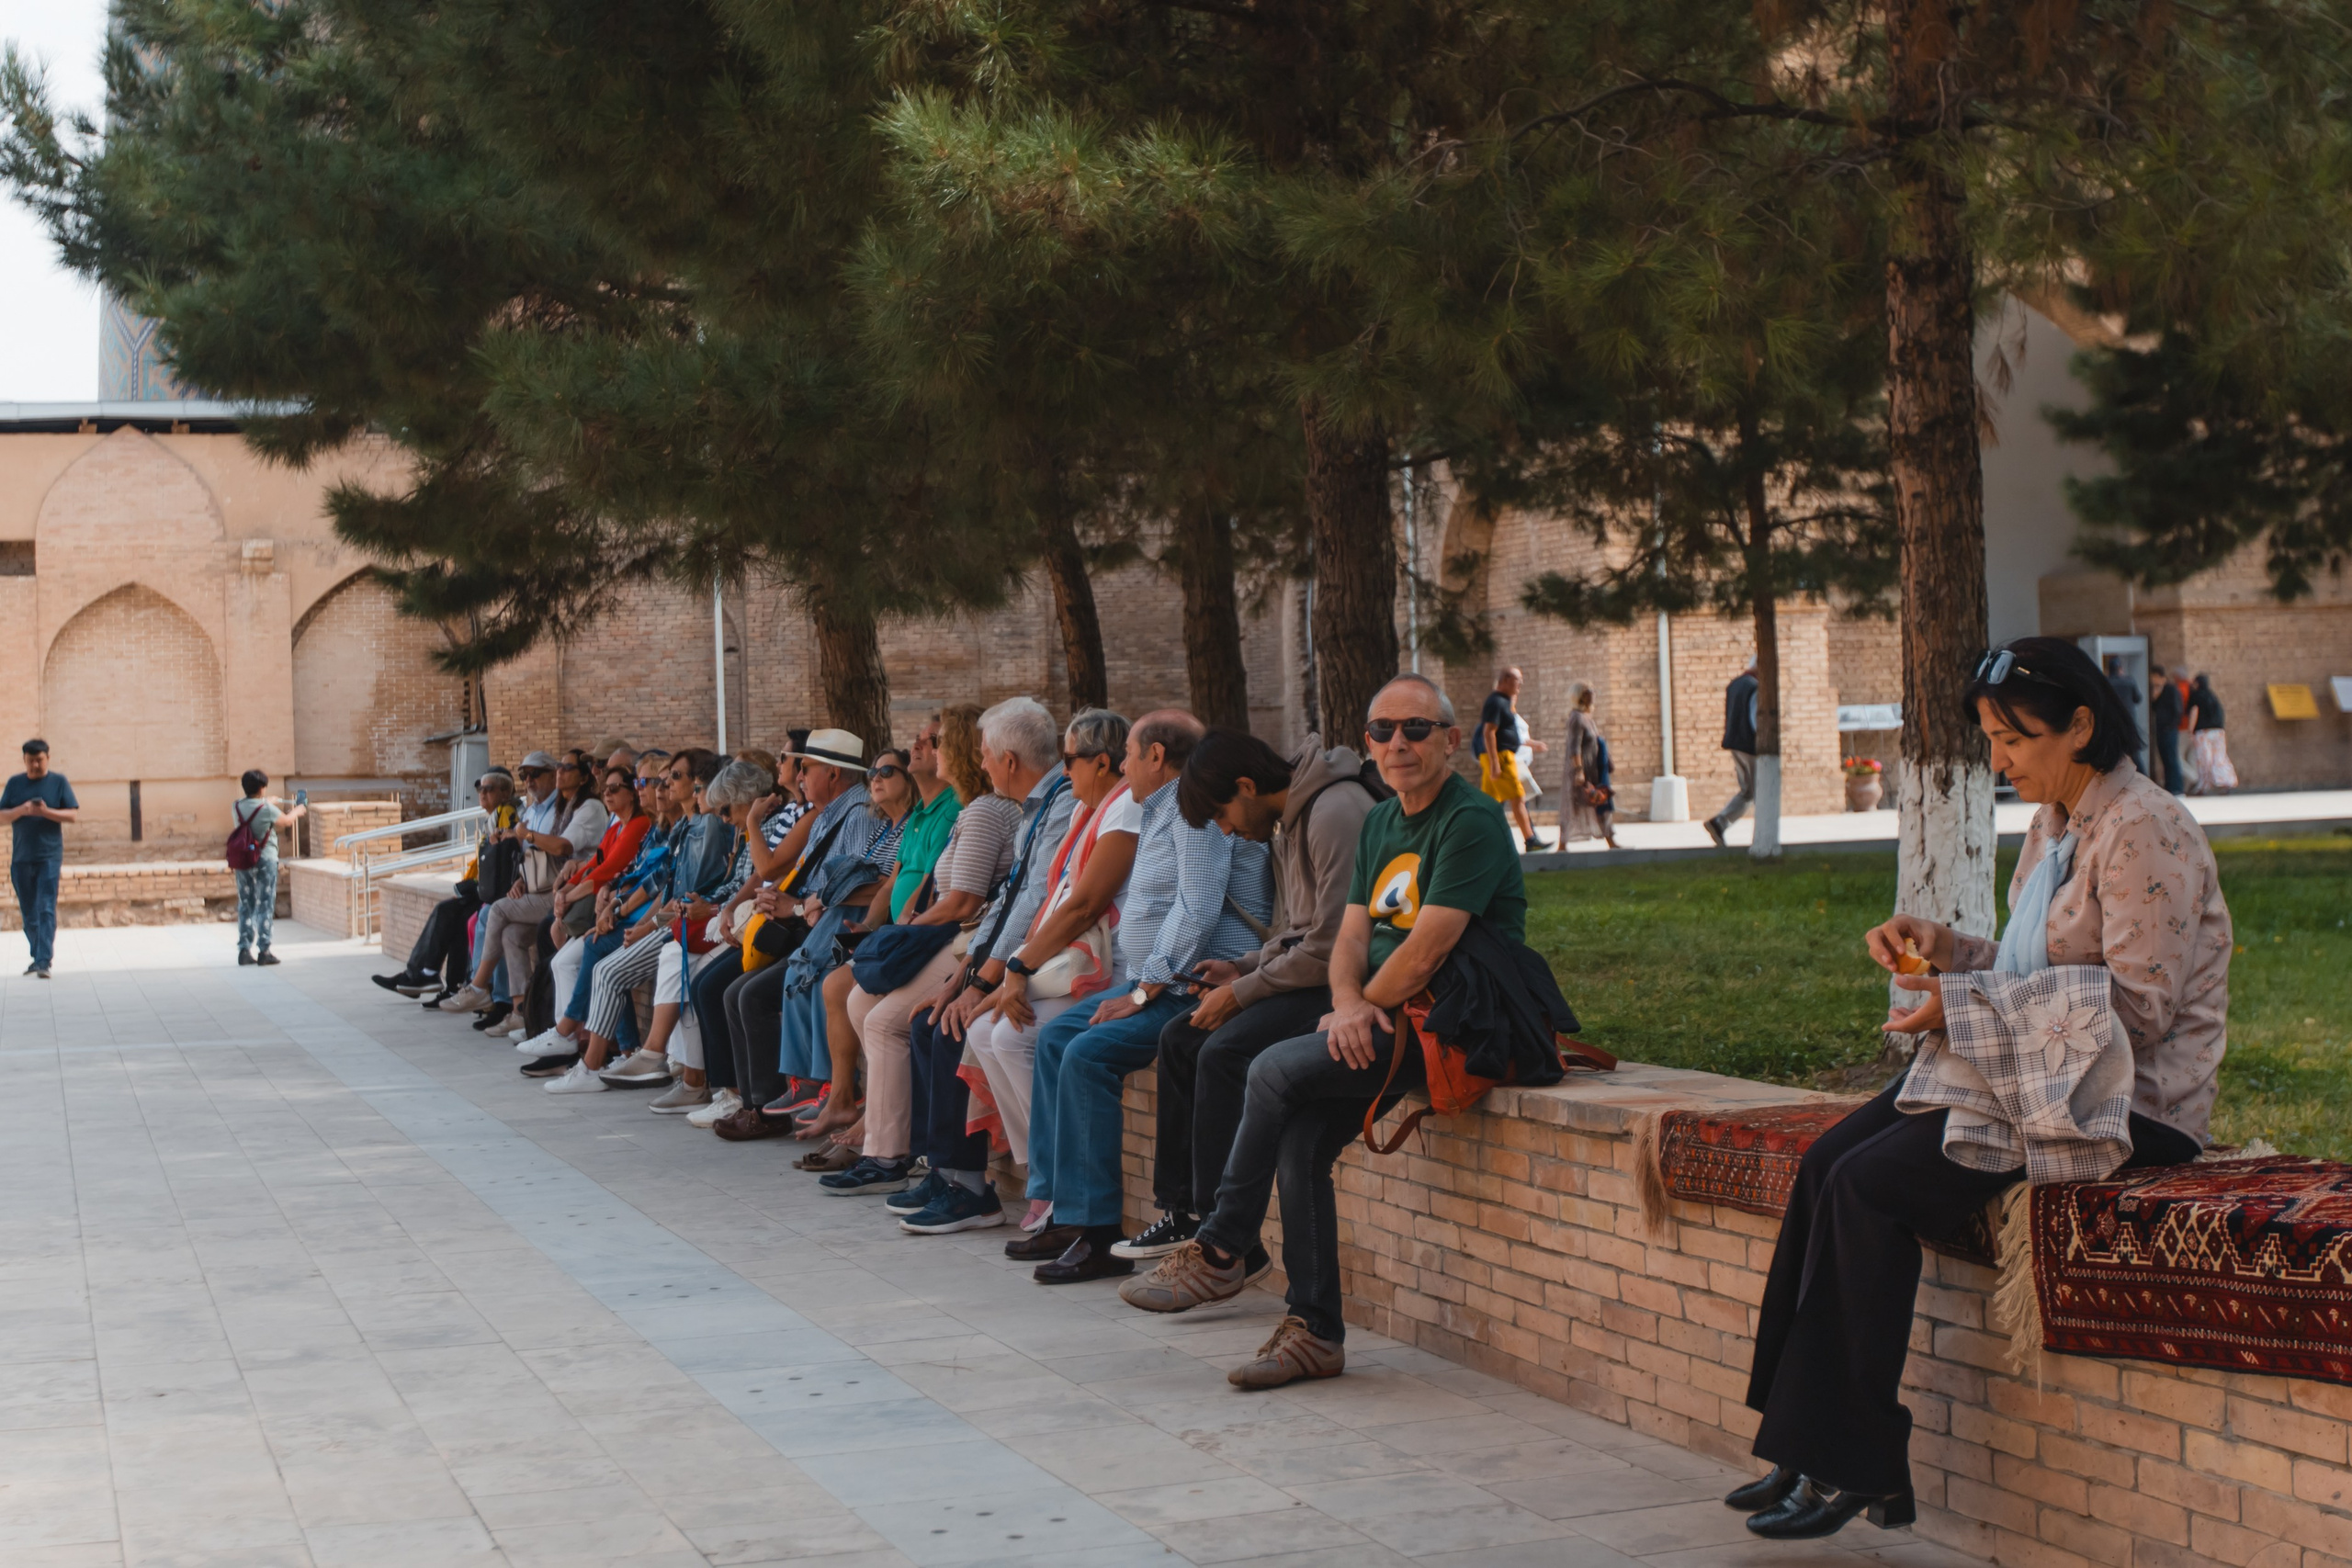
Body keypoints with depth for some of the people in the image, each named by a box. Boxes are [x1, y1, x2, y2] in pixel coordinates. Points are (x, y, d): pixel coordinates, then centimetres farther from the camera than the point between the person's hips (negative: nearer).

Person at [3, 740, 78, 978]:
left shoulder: (58, 782, 2)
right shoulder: (15, 783, 8)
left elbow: (74, 815, -2)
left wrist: (47, 812, -18)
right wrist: (21, 811, -14)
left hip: (49, 857, -3)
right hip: (21, 858, 3)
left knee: (46, 910, -12)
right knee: (28, 913, 10)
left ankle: (44, 962, -17)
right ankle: (38, 956, 24)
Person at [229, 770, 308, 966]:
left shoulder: (237, 808, 2)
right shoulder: (267, 809, -11)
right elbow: (287, 819, 6)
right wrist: (297, 811, 28)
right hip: (265, 861, -4)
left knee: (245, 905, 9)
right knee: (265, 905, 0)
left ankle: (244, 949, 7)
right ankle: (263, 950, -3)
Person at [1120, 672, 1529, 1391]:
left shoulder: (1471, 822, -11)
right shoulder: (1380, 823, 17)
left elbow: (1427, 950, -19)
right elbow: (1353, 934, 12)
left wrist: (1362, 1009, -6)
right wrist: (1348, 1003, -9)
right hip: (1388, 1018, 8)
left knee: (1277, 1070, -21)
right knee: (1300, 1138, -14)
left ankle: (1220, 1250, -6)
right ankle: (1315, 1332, -8)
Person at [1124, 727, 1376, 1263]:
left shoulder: (1335, 814, -19)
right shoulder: (1289, 821, 14)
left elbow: (1330, 947, -23)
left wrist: (1243, 993, -14)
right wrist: (1241, 968, 6)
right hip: (1310, 973, 11)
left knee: (1224, 1052, -24)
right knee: (1178, 1038, 5)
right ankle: (1182, 1212, 7)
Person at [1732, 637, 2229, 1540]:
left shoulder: (2146, 831, -14)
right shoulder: (2054, 824, 15)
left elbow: (2137, 1007, -21)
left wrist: (1967, 1007, -19)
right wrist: (1946, 950, 3)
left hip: (2127, 1101, -9)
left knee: (1871, 1187, -21)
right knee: (1828, 1162, -8)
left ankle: (1854, 1469, -12)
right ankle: (1809, 1447, -7)